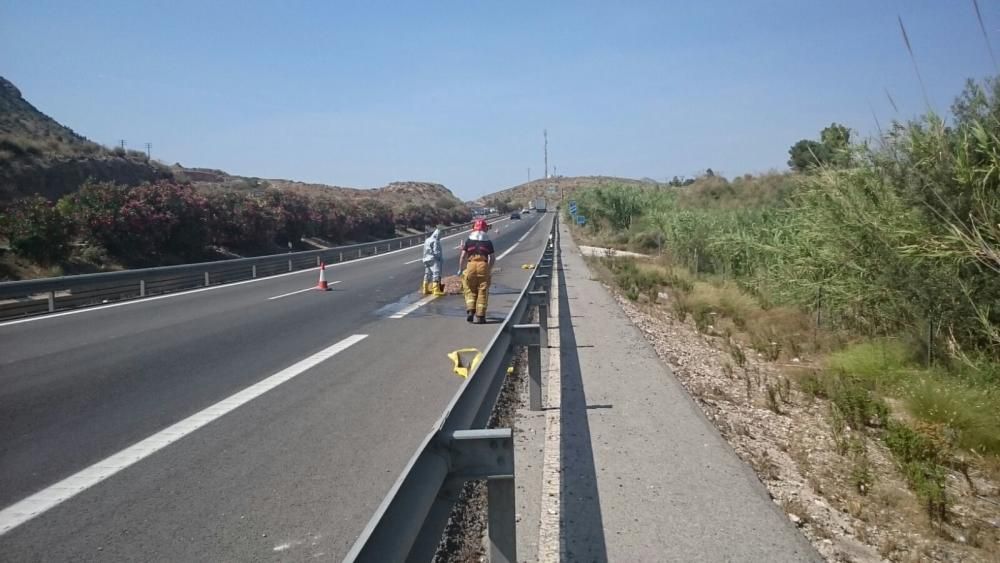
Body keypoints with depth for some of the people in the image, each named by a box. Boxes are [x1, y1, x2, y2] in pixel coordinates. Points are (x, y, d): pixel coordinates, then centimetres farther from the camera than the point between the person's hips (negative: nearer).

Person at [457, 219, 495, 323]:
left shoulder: (468, 240, 7)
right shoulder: (488, 241, 7)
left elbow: (463, 256, 2)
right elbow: (492, 258, 5)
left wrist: (460, 269, 10)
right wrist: (490, 269, 18)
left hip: (471, 265, 0)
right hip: (483, 266, 0)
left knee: (470, 290, 12)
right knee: (482, 292, 4)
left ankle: (470, 311, -2)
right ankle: (480, 316, 5)